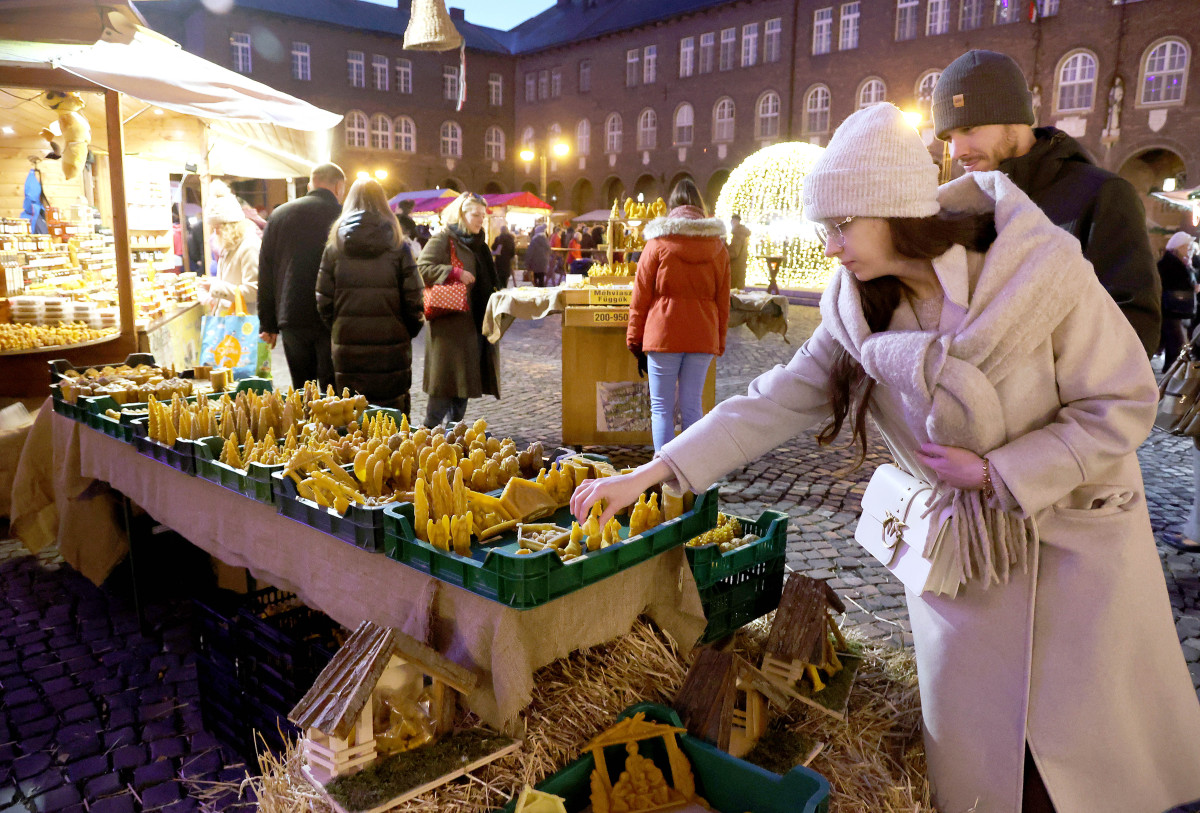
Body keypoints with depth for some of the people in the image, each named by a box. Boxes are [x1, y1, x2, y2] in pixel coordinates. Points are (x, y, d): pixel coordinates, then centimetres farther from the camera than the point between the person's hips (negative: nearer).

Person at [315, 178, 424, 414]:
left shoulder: (334, 246, 2)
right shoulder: (398, 246, -3)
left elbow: (323, 300, 3)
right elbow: (413, 298, -5)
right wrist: (409, 332, 11)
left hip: (347, 349, 2)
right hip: (391, 347, -2)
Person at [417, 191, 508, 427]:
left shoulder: (477, 242, 20)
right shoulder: (442, 239, -6)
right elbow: (423, 268, -17)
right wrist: (455, 272, -22)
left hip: (475, 321, 8)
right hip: (451, 321, -8)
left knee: (465, 378, 10)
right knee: (447, 376, -7)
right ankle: (431, 427, 2)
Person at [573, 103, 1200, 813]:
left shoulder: (1042, 271, -20)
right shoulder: (858, 310, -9)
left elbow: (1123, 405, -13)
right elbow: (775, 403, -11)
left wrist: (995, 473, -20)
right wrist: (648, 473, -17)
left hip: (1074, 534, -2)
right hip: (955, 542, 3)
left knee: (1092, 735, 9)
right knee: (975, 743, 9)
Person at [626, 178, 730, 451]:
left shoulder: (658, 244, -1)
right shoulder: (718, 248, 7)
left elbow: (641, 297, 0)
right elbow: (722, 301, 10)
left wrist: (635, 341, 6)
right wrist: (719, 342, 18)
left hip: (663, 335, -3)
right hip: (703, 336, 3)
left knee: (662, 407, 3)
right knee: (692, 406, 10)